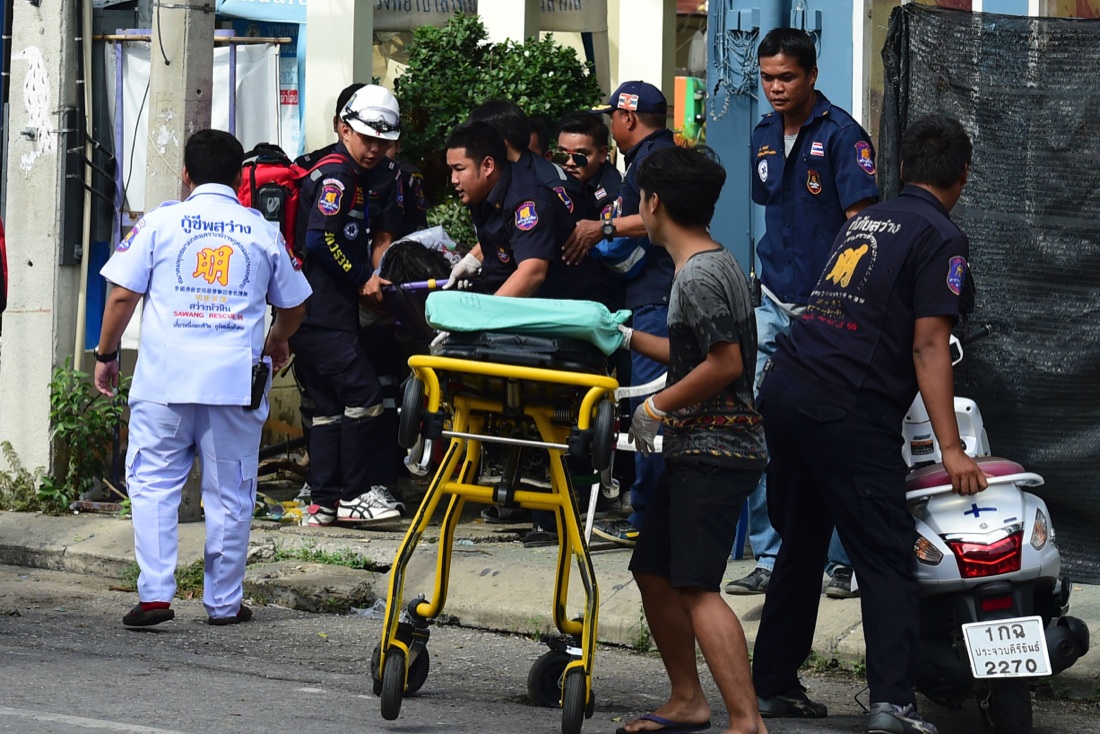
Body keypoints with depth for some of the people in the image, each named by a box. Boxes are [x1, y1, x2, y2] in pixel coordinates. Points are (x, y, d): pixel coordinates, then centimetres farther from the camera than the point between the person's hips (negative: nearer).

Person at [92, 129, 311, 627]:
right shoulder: (264, 233, 10)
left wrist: (106, 354, 12)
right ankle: (224, 601, 10)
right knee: (230, 494, 8)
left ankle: (155, 594, -7)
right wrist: (275, 343, 40)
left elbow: (122, 295, -1)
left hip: (165, 379, -1)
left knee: (153, 485, 4)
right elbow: (293, 307, 20)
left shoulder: (160, 222, 3)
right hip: (237, 380, 1)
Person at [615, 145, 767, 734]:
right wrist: (630, 338, 31)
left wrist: (657, 407, -13)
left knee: (696, 587, -17)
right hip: (696, 450, 11)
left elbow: (724, 362, -22)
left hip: (715, 453, -11)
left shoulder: (698, 277, -16)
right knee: (652, 571, 17)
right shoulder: (716, 263, 15)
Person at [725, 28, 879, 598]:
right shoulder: (763, 136, 12)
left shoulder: (841, 134, -8)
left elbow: (861, 221, -11)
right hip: (773, 304, 6)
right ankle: (771, 558, 8)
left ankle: (843, 561, 8)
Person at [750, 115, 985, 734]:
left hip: (785, 387, 8)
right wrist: (951, 449, -15)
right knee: (887, 557, -7)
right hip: (848, 413, -8)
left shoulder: (865, 220, 21)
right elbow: (928, 346, -11)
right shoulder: (941, 238, -2)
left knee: (801, 544, 17)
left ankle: (775, 683, 20)